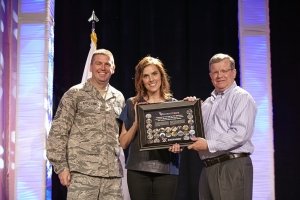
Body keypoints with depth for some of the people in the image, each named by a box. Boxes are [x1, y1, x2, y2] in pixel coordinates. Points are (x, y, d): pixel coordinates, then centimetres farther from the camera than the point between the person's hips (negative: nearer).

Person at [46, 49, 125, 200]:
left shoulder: (119, 98, 15)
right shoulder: (75, 94, 1)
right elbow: (58, 132, -2)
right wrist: (61, 166, -9)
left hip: (113, 173, 4)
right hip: (83, 171, -4)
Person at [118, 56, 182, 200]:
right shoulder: (132, 104, 8)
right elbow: (123, 143, 5)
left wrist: (178, 145, -11)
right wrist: (136, 122, -10)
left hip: (166, 170, 0)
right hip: (138, 170, 0)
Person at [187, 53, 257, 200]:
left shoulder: (242, 97, -4)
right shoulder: (207, 103, 21)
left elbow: (240, 133, -17)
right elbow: (200, 131, 22)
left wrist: (209, 145, -17)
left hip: (233, 167, -7)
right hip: (208, 168, 7)